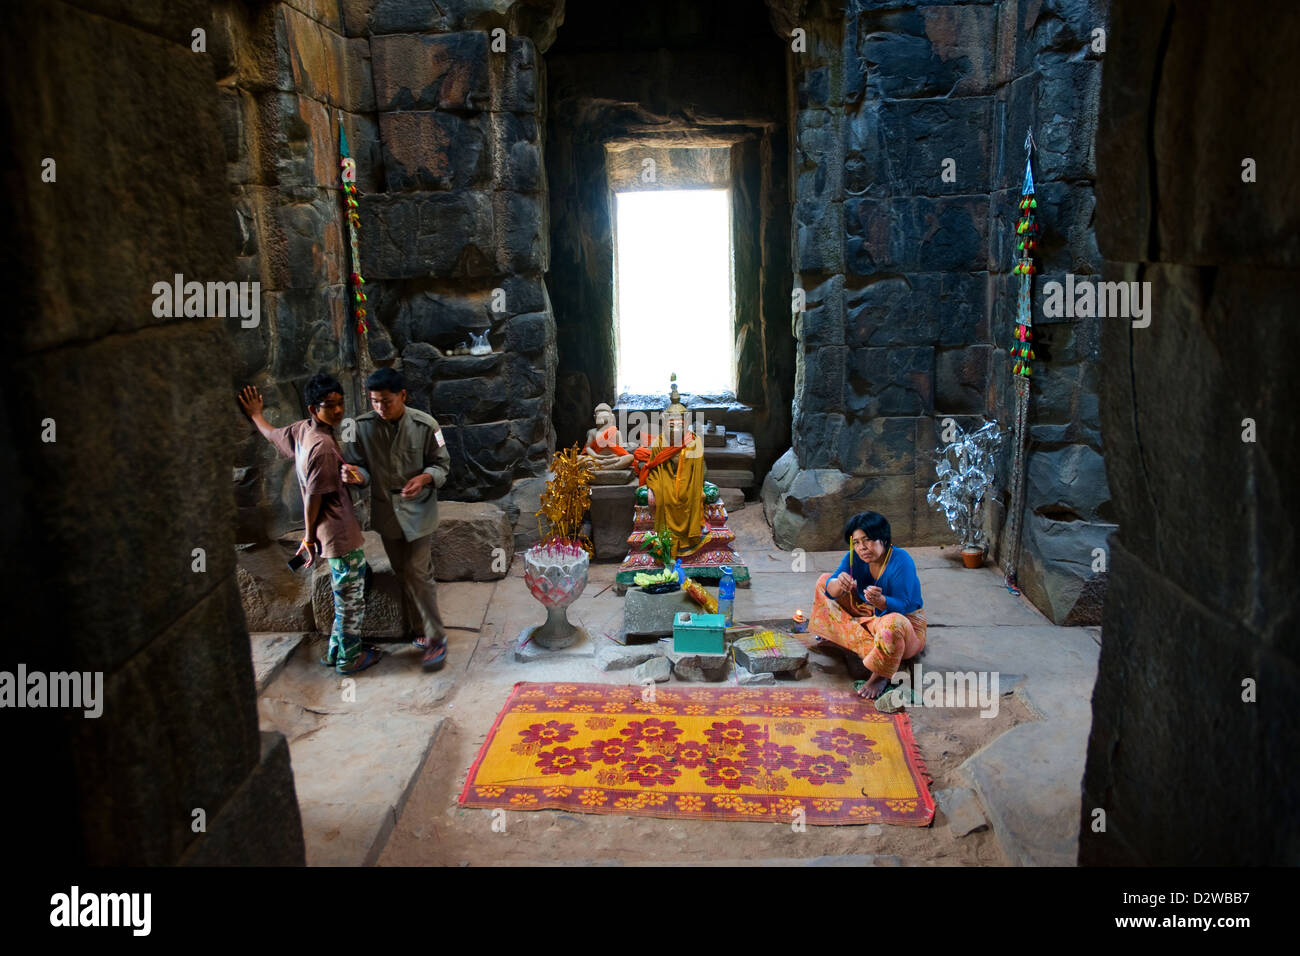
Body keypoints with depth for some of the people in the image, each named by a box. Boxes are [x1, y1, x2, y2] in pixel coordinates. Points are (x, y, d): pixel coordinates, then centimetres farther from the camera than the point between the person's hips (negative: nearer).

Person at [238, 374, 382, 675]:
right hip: (341, 535, -9)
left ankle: (336, 650, 36)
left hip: (332, 533, 9)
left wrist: (255, 414, 41)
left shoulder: (301, 430, 1)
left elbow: (272, 434, 21)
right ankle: (349, 658, 23)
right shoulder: (323, 446, -26)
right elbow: (313, 497, -21)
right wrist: (309, 538, -10)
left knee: (345, 597, 23)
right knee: (351, 600, 8)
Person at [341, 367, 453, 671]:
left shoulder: (425, 425, -13)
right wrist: (355, 474, -23)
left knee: (418, 575, -6)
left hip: (418, 511, -4)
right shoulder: (362, 427, -7)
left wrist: (424, 478, -25)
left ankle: (436, 638, 4)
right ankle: (422, 628, 31)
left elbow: (442, 463, -4)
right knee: (404, 574, 15)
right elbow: (360, 465, 1)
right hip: (385, 512, 4)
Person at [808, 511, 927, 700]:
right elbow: (830, 590, -20)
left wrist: (879, 600, -52)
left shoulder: (902, 561, -27)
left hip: (907, 622, -7)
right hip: (867, 616, 7)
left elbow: (901, 607, -30)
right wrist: (839, 584, -45)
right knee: (825, 580, 6)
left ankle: (881, 675, -19)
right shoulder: (854, 557, -9)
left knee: (892, 623, -46)